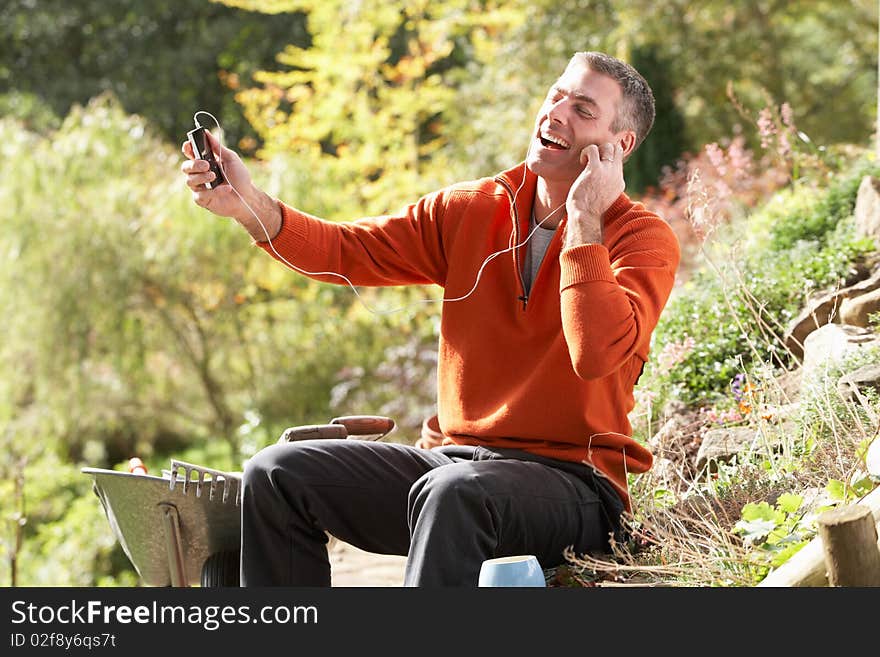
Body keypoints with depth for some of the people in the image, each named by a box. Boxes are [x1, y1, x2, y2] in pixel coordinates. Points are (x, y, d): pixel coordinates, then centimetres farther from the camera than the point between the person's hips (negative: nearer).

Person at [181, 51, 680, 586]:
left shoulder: (645, 239, -6)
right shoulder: (470, 210, 9)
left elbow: (597, 354, -24)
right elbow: (349, 250, 1)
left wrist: (584, 219, -19)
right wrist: (248, 204, -14)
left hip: (575, 484, -5)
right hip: (458, 457, 6)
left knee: (454, 492, -37)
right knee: (277, 473, -7)